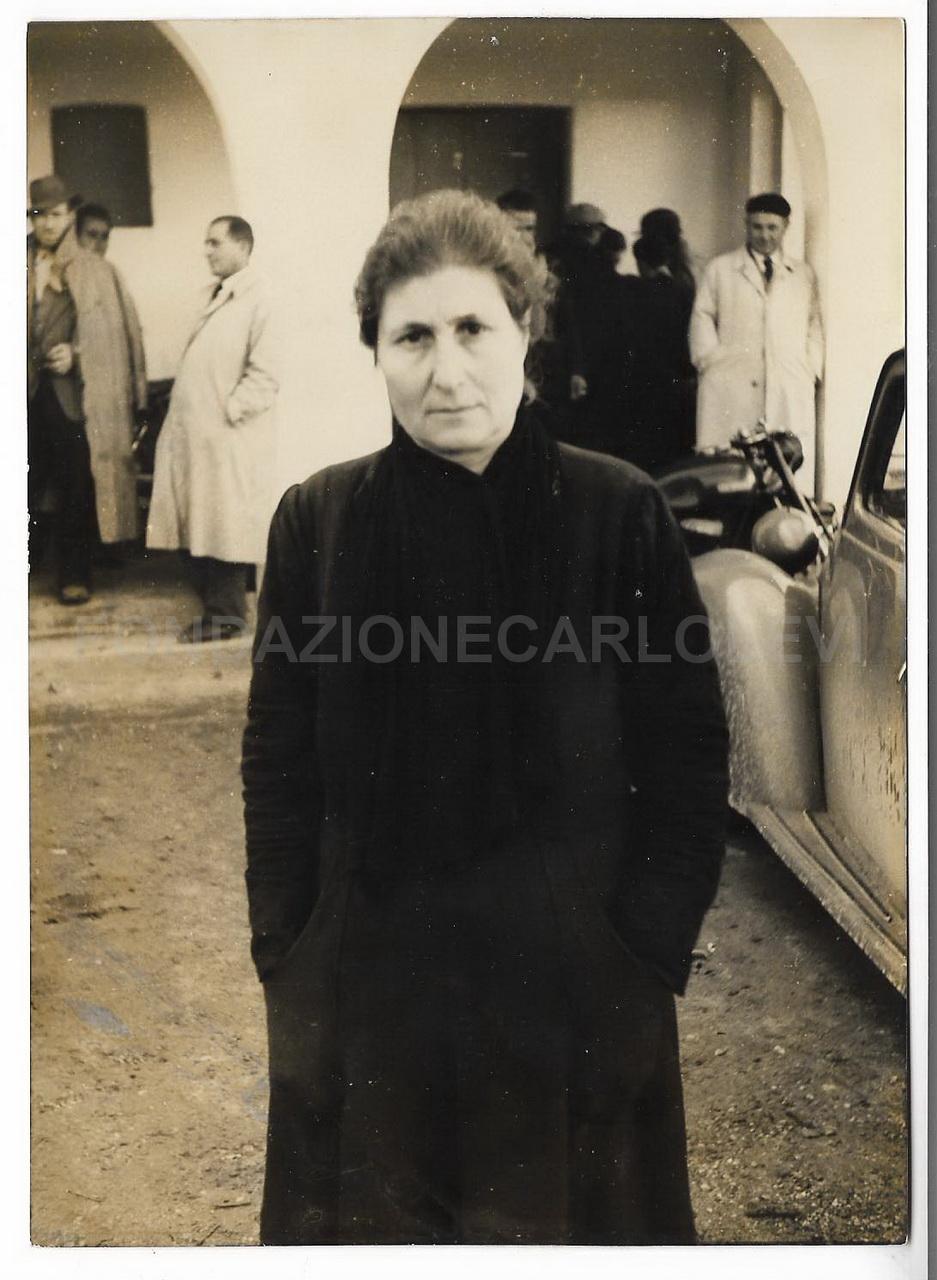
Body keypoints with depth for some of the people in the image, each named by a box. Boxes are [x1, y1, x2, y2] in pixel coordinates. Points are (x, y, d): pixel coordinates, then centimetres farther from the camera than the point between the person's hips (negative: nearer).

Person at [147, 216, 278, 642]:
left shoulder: (259, 298, -11)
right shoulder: (214, 296, 16)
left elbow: (265, 375, -17)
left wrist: (227, 412, -15)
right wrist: (180, 422, 12)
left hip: (229, 441, -8)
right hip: (195, 437, 8)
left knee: (225, 527, -1)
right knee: (199, 527, 11)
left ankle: (226, 616, 8)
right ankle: (215, 606, 21)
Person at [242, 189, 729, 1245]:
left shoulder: (621, 515, -8)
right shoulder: (319, 520, -4)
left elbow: (688, 756, -3)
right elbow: (277, 762, 1)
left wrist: (649, 952, -7)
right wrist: (287, 964, -2)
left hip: (578, 991, -1)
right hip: (363, 990, 1)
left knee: (562, 1217, 16)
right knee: (370, 1218, 17)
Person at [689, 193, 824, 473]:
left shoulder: (803, 275, 20)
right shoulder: (720, 269, 15)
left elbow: (814, 325, 19)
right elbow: (702, 317, 13)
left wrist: (812, 371, 6)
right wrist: (710, 361, 0)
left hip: (790, 393, 2)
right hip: (730, 389, -1)